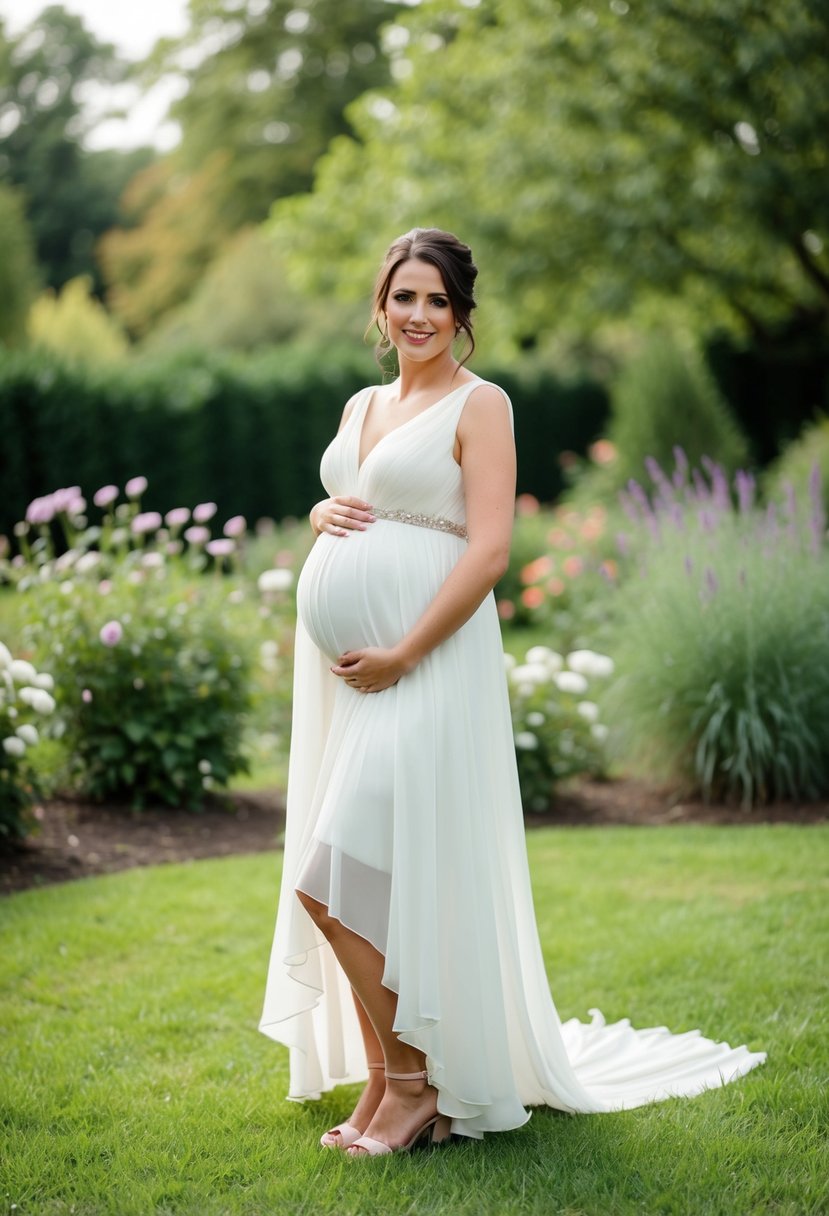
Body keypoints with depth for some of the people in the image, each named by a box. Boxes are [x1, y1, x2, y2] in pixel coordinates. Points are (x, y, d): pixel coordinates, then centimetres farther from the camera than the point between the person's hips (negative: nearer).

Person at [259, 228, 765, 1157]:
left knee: (336, 879, -11)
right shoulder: (361, 406, 17)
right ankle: (382, 1081, 19)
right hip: (339, 663, 7)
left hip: (422, 662, -7)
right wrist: (322, 514, 3)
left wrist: (402, 655, -17)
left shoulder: (479, 405, -4)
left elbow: (489, 549, -13)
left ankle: (416, 1084, 4)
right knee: (350, 887, 8)